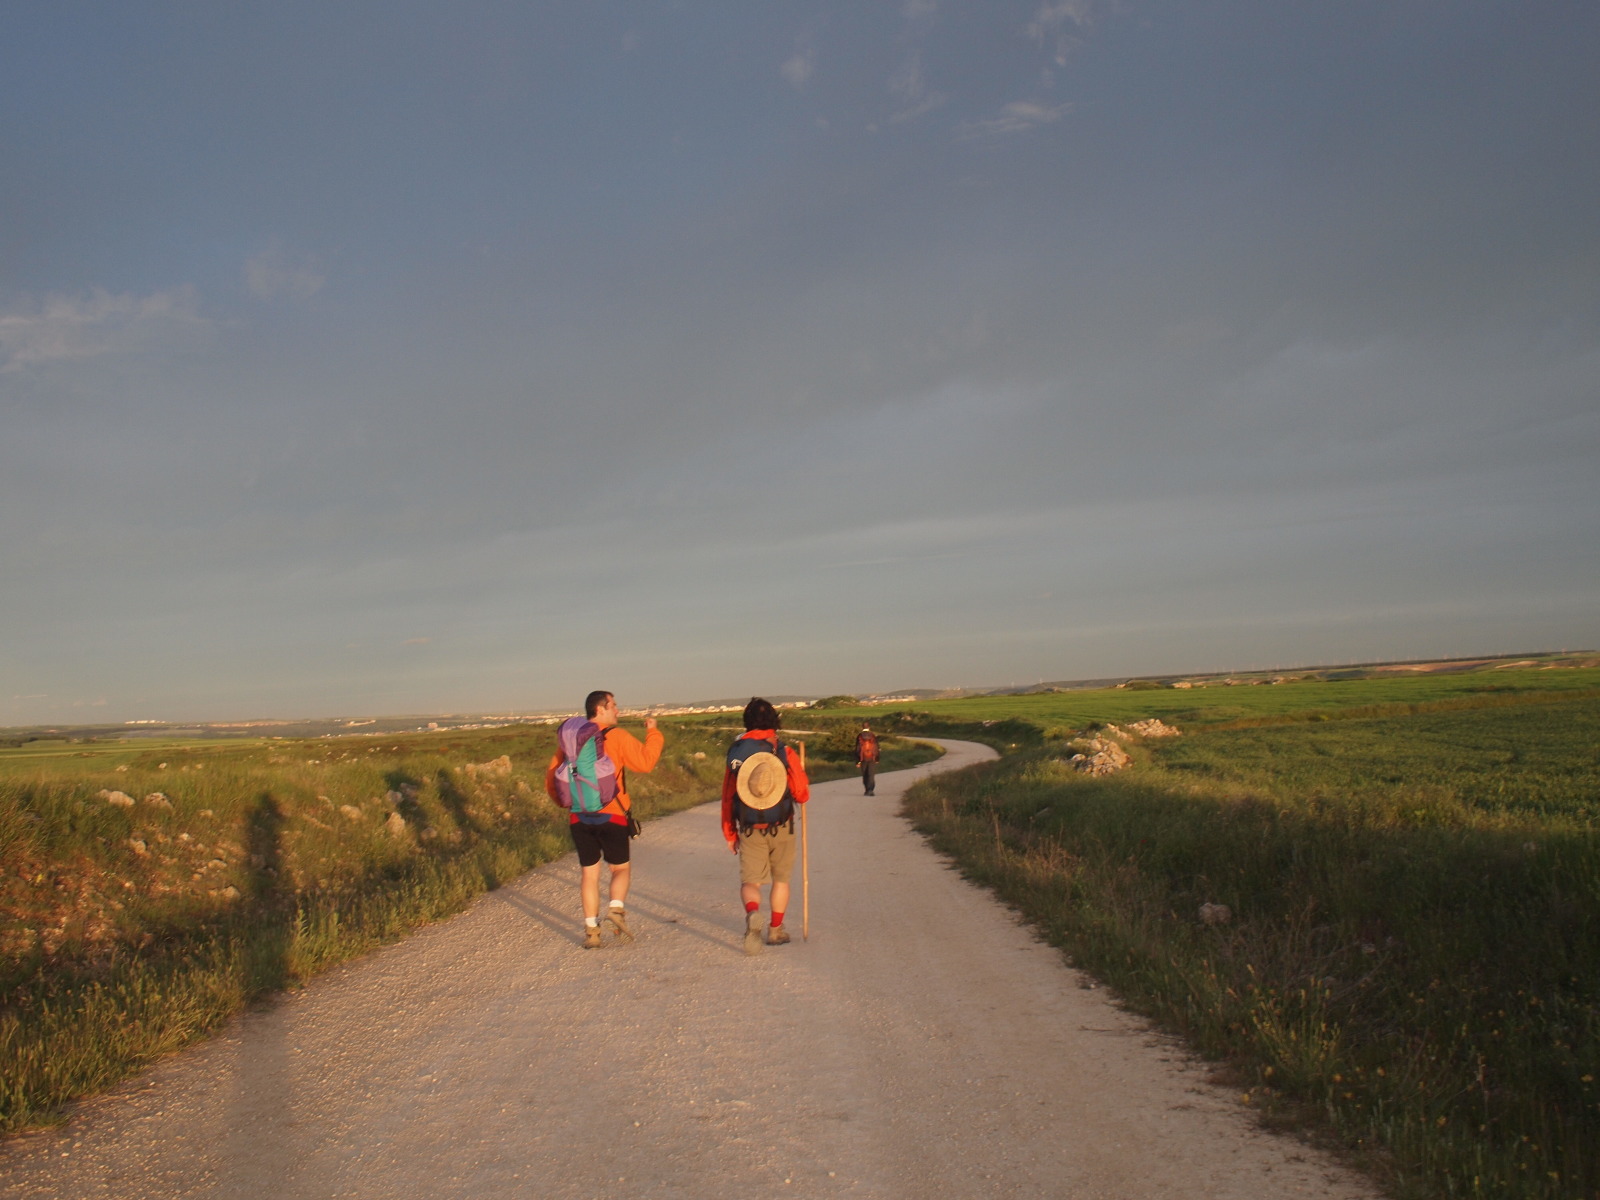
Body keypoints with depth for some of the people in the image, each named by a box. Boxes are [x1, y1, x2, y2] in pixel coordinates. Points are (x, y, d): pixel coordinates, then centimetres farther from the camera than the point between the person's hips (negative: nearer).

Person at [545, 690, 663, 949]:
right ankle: (616, 908, -12)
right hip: (612, 817, -4)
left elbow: (551, 777, 11)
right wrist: (653, 732, -1)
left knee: (589, 872, 13)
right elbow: (646, 762, -14)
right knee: (621, 867, 13)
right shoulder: (617, 736, -8)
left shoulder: (571, 738, 7)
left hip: (579, 819, 4)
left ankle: (591, 930, 10)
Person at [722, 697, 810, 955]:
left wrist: (730, 834, 10)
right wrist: (801, 775, 15)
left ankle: (752, 913, -24)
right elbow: (802, 795, -7)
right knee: (781, 879, 18)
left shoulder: (736, 752, -4)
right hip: (781, 829, 0)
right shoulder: (785, 753, -10)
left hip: (749, 830, 1)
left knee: (750, 881, 6)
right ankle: (776, 930, 24)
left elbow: (727, 798, 0)